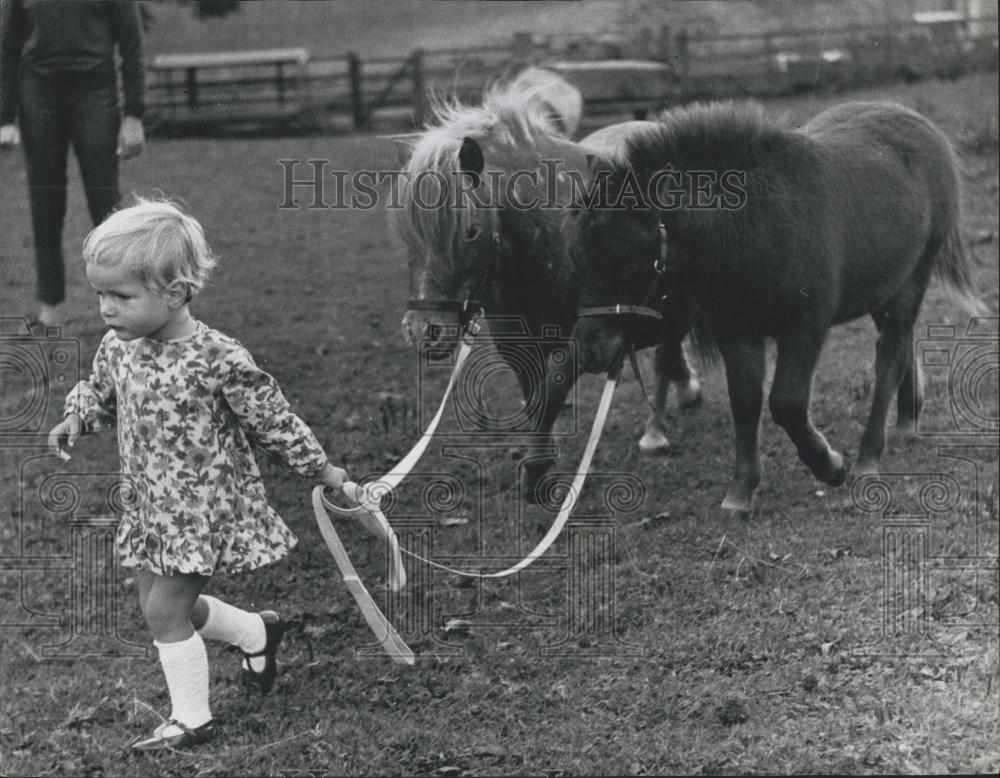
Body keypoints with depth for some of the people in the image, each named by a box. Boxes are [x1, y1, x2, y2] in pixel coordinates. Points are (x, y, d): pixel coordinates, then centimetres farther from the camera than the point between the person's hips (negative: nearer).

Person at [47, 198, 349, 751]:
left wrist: (321, 470, -2)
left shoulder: (217, 359, -23)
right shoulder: (117, 348, -4)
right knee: (164, 607, 16)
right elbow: (100, 391, 18)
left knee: (165, 611, -5)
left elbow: (272, 421, -12)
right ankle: (257, 632, 41)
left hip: (203, 511, -7)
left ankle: (191, 720, 13)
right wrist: (77, 418, -3)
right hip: (149, 508, 7)